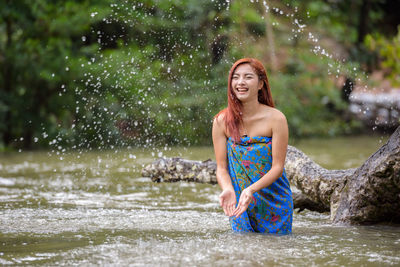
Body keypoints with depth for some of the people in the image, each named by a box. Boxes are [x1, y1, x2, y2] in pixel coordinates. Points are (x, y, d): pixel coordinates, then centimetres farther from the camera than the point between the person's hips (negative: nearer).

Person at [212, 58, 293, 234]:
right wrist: (228, 189, -27)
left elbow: (277, 167, -13)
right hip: (239, 206, 2)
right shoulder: (222, 121, -5)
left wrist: (252, 189, -28)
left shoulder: (275, 118, -12)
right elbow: (221, 167, -5)